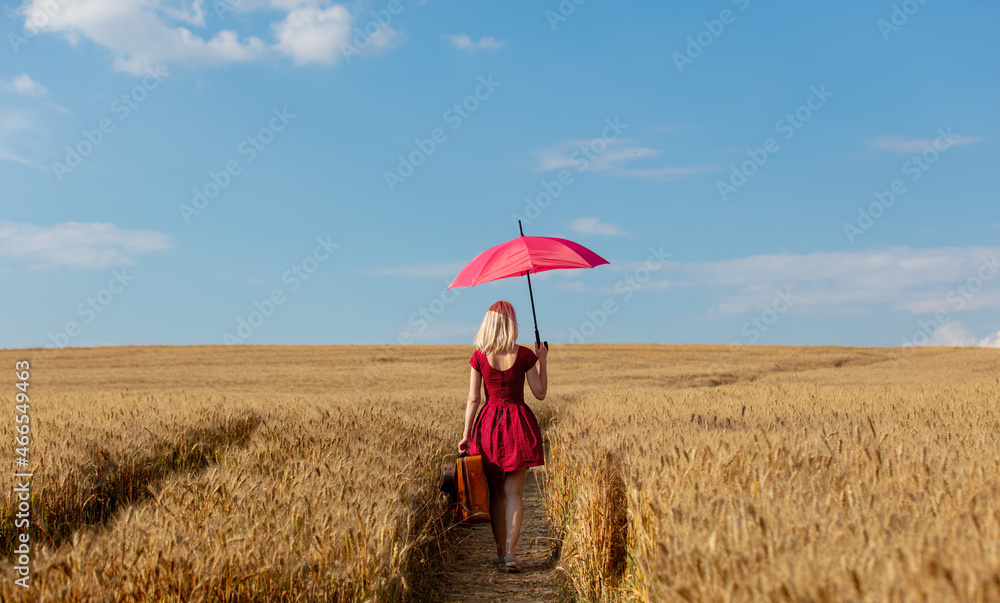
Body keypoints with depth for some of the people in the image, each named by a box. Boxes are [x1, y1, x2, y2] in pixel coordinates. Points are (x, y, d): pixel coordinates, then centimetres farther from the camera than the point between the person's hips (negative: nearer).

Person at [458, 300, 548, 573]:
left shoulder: (479, 356, -3)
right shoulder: (524, 355, -7)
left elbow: (473, 399, -3)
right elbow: (540, 393, 0)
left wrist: (466, 434, 2)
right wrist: (542, 360, 8)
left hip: (490, 423, 1)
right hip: (519, 425, -1)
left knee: (496, 492, 12)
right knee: (514, 492, 1)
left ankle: (501, 552, 18)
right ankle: (511, 552, -8)